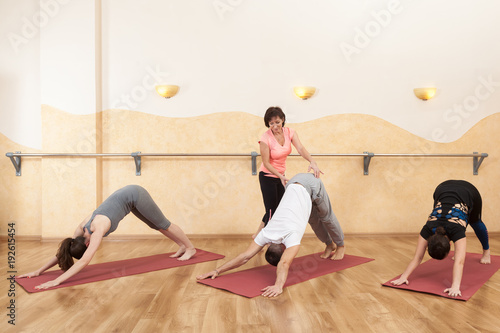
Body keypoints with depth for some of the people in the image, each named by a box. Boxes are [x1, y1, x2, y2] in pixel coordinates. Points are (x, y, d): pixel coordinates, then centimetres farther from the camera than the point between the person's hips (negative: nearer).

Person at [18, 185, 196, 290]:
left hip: (135, 195, -7)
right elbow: (61, 252, -5)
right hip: (128, 196, 7)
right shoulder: (82, 228, -11)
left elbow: (84, 261, -38)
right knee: (156, 226, 21)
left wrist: (57, 281, -42)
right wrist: (38, 271, -10)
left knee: (162, 224, 10)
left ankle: (190, 248, 29)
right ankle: (182, 246, 40)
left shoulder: (97, 230, -31)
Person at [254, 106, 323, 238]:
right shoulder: (265, 138, -23)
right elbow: (266, 163, -19)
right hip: (267, 177, -6)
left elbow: (300, 148, -23)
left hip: (280, 175, 6)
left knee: (279, 208, 13)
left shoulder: (289, 132, -9)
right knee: (271, 209, -2)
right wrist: (280, 176, -30)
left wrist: (312, 161, -41)